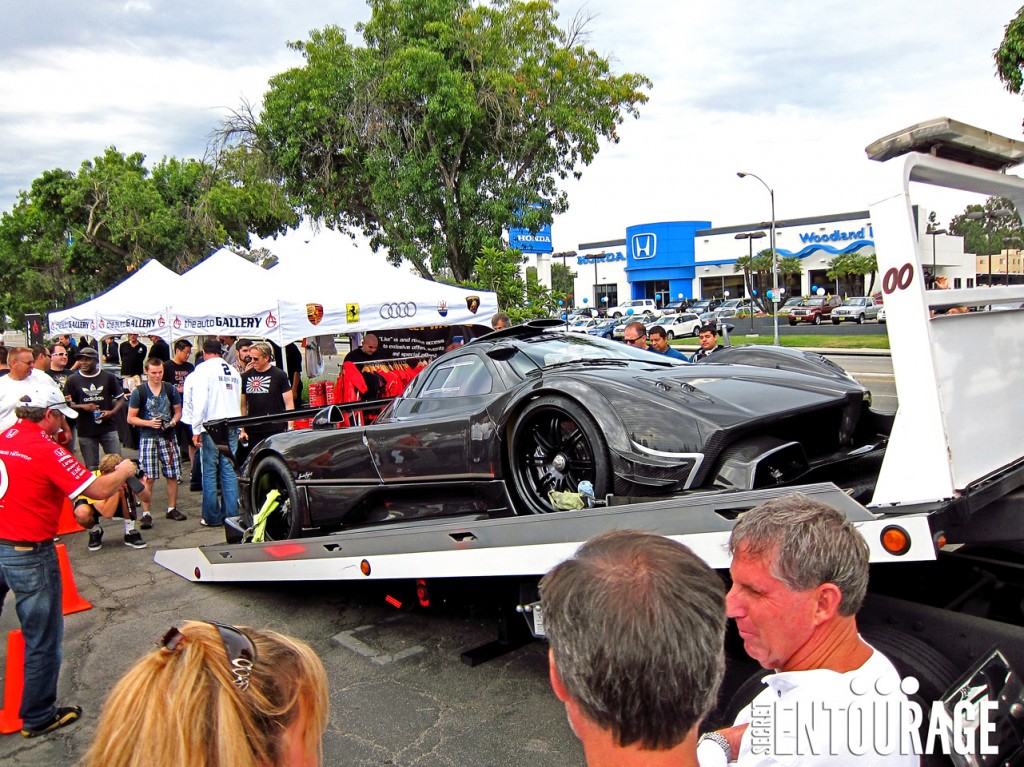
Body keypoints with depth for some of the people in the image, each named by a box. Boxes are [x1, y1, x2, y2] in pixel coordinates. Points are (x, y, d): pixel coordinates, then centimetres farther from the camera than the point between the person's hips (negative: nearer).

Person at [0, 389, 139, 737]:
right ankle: (38, 717, 22)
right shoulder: (47, 450, -18)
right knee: (43, 639, 9)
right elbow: (100, 490, -19)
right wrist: (123, 472, 1)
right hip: (29, 555, -7)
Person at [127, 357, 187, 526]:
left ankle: (172, 509, 20)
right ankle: (146, 514, 1)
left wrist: (173, 421, -7)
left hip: (168, 436, 3)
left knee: (172, 475, 6)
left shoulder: (171, 390, 6)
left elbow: (178, 411, 14)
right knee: (148, 477, -6)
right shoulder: (139, 392, -2)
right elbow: (131, 418, 0)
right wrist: (149, 423, -15)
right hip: (148, 438, -3)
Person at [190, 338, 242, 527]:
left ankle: (212, 517, 6)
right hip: (232, 426, 5)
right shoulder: (233, 371, 15)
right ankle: (231, 515, 8)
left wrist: (196, 429, -10)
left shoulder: (203, 369, -4)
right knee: (229, 471, 7)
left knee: (209, 472, 2)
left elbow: (200, 401, -12)